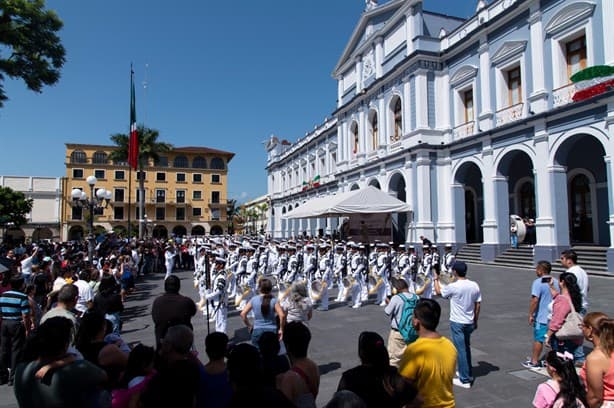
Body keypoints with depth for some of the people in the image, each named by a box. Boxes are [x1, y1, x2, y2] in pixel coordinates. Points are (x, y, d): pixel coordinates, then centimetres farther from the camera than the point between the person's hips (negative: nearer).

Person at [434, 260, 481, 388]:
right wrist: (475, 321, 15)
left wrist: (436, 279, 16)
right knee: (466, 348, 22)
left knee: (461, 350, 3)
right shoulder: (475, 286, -4)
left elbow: (438, 291, -1)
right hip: (470, 323, 6)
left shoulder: (453, 287, -20)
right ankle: (468, 373, 35)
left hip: (457, 323, -6)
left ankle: (465, 380, 10)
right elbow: (477, 305, 3)